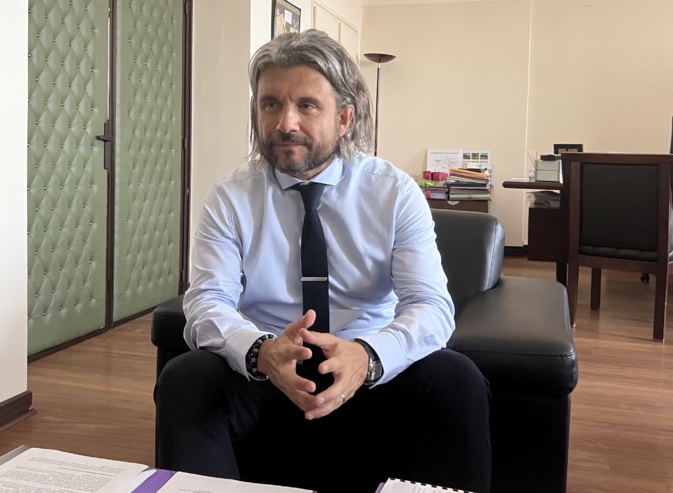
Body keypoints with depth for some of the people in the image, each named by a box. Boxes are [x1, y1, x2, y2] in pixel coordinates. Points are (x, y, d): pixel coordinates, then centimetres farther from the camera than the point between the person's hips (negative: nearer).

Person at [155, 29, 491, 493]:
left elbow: (430, 306, -11)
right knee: (184, 379, -28)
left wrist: (365, 357, -34)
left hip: (372, 378, 1)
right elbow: (207, 302, -10)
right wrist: (261, 351, -33)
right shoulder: (230, 198, 0)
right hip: (260, 380, 0)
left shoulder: (396, 192, -2)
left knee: (457, 380, -26)